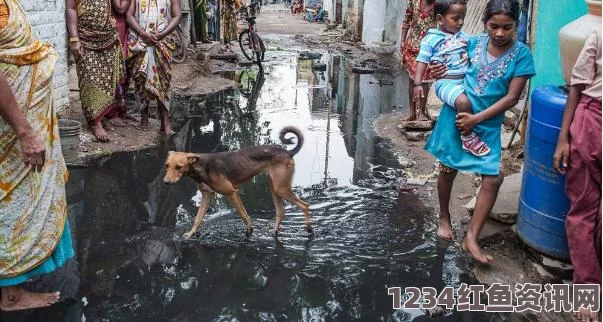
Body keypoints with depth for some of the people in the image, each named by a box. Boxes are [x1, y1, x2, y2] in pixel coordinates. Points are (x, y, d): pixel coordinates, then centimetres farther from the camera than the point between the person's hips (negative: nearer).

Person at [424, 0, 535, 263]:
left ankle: (471, 238, 5)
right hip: (455, 115, 1)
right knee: (448, 169, 12)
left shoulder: (521, 54, -10)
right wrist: (438, 72, -11)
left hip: (488, 125, -1)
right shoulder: (473, 42, -4)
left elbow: (512, 97, -12)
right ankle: (444, 218, 36)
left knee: (493, 179, -6)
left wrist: (477, 118, -18)